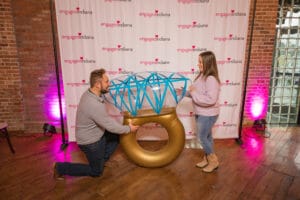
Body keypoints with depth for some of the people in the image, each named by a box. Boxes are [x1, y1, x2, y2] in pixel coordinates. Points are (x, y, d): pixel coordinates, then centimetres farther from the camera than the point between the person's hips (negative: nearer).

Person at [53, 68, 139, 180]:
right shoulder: (94, 105, -37)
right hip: (90, 142, -9)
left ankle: (102, 160, 26)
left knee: (117, 135, 16)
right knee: (96, 172, 11)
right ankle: (61, 168, 16)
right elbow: (110, 126, -27)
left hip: (95, 134, 9)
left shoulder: (90, 93, -8)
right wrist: (129, 129, -13)